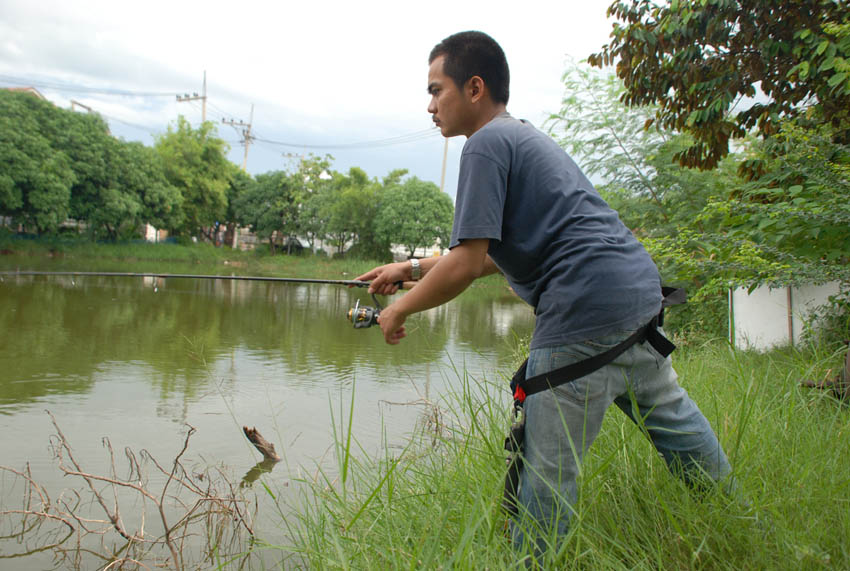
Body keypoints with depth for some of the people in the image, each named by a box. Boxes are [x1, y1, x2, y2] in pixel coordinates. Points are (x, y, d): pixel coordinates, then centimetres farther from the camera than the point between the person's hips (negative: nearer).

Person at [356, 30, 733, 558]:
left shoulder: (487, 143, -7)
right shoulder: (527, 135, 22)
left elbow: (467, 265, -14)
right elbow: (491, 254, 25)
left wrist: (400, 310, 1)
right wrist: (413, 269, 23)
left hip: (585, 307, -10)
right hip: (639, 288, 11)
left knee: (549, 467, 1)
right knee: (671, 419, 24)